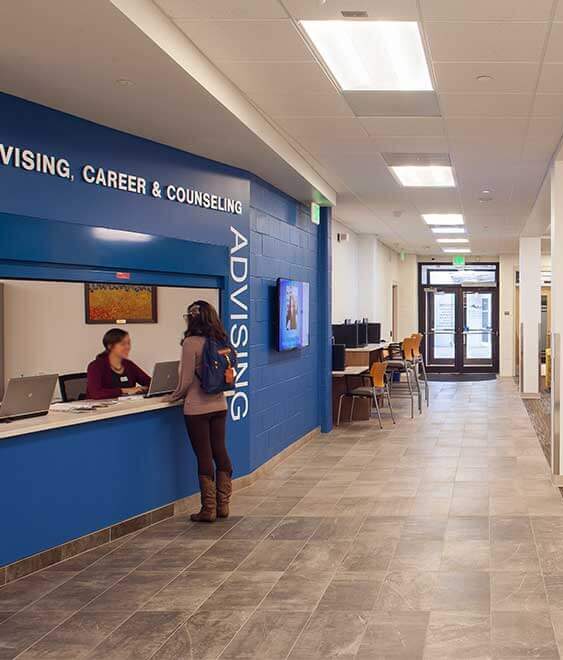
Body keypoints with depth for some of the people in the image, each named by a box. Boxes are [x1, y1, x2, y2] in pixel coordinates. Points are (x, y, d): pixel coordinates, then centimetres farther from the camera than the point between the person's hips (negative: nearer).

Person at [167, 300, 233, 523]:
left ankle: (209, 509, 7)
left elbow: (186, 379, -12)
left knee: (204, 456, 0)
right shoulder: (220, 341, 5)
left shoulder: (192, 342, -14)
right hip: (219, 404, 6)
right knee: (220, 452, 11)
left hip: (197, 407, -6)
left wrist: (174, 396, 5)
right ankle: (223, 505, 18)